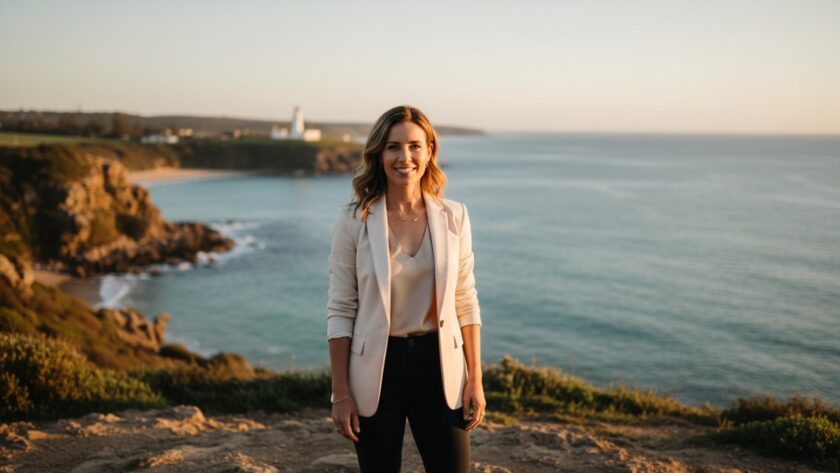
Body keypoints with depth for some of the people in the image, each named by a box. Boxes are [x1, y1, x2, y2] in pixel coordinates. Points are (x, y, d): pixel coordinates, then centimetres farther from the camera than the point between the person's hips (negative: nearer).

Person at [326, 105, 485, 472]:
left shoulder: (453, 217, -1)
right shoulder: (353, 221, -7)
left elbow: (466, 302, 3)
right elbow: (340, 311, -5)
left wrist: (475, 380, 0)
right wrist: (341, 394, -6)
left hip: (438, 364, 2)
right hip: (377, 369, -1)